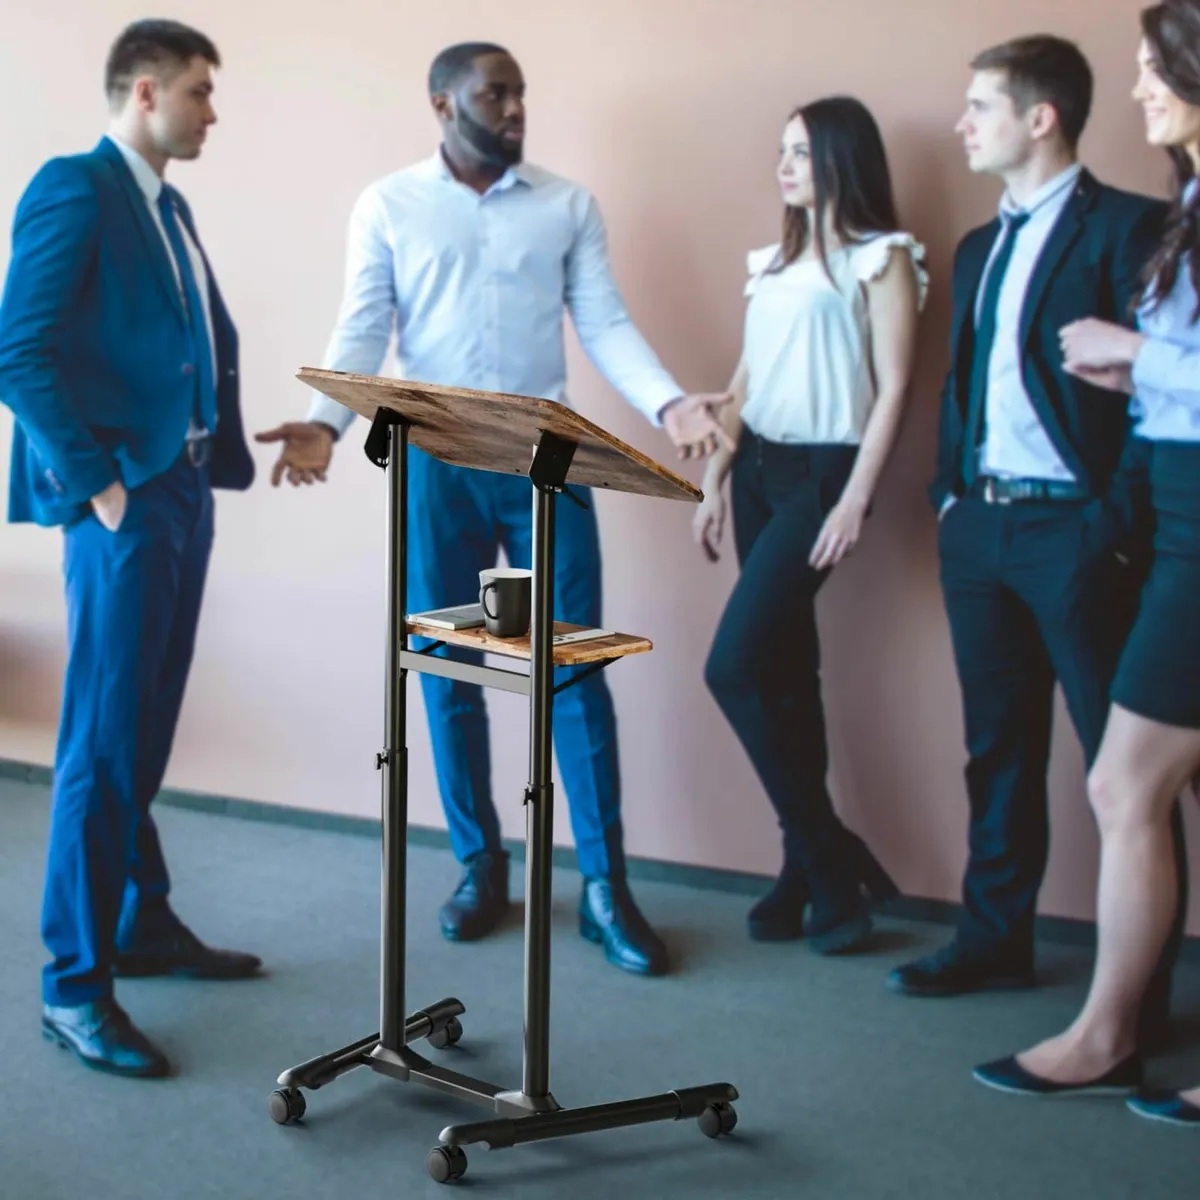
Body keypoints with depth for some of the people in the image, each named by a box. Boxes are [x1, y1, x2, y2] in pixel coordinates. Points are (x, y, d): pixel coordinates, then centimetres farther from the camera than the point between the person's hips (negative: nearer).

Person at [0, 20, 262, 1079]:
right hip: (121, 498, -8)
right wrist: (94, 481, -16)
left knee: (147, 732, 16)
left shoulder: (171, 208, 17)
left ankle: (144, 927, 28)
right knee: (103, 744, -5)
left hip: (184, 490, 9)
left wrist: (220, 451, 8)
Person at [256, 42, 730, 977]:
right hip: (437, 463, 0)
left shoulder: (568, 206, 8)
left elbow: (606, 324, 2)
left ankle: (605, 885, 7)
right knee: (447, 672, 6)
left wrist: (668, 403, -15)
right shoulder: (388, 207, 6)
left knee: (575, 668, -1)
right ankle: (481, 868, 21)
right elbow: (364, 331, -1)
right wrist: (326, 422, -19)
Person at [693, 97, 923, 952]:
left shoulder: (882, 257, -4)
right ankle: (817, 869, 16)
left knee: (735, 667, -13)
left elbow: (893, 389, -10)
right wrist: (716, 480, 11)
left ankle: (826, 865, 1)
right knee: (784, 671, 7)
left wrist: (855, 502, -16)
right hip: (759, 469, 7)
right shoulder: (774, 260, 16)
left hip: (821, 473, -7)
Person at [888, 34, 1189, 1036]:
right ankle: (995, 939, 25)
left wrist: (1120, 520, -17)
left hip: (1073, 528, -7)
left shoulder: (1127, 228, -7)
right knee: (999, 748, 14)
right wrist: (949, 493, 10)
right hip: (981, 526, 8)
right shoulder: (980, 248, 18)